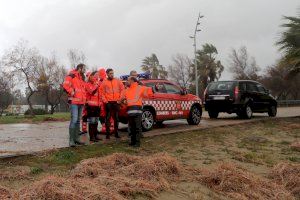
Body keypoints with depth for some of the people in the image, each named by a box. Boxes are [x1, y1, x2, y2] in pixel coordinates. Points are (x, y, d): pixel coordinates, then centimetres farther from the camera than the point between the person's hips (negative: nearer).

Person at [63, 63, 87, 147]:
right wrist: (71, 91, -15)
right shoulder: (71, 76, -6)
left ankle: (76, 138, 17)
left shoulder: (82, 78, 22)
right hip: (74, 101, -9)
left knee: (78, 121, 11)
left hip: (81, 102, 9)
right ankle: (71, 140, -13)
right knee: (74, 120, -15)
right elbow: (65, 85, -19)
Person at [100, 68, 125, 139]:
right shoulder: (104, 82, 2)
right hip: (108, 103, -2)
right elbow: (101, 92, -2)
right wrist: (104, 100, -10)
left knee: (116, 118, 8)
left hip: (116, 102, 2)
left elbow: (122, 90, 7)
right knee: (108, 118, -1)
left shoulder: (118, 81, 7)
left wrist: (120, 99, 0)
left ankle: (116, 133, 17)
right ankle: (108, 133, 4)